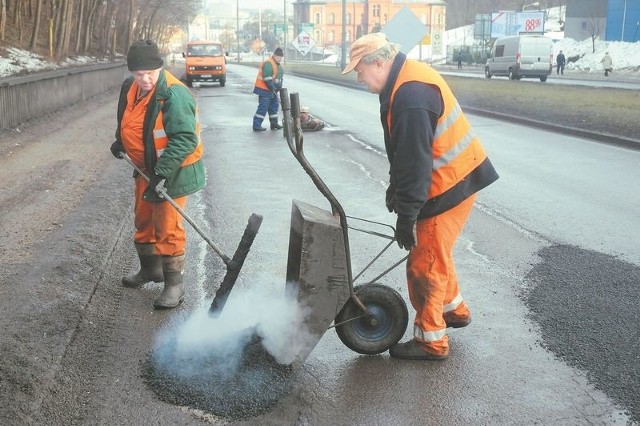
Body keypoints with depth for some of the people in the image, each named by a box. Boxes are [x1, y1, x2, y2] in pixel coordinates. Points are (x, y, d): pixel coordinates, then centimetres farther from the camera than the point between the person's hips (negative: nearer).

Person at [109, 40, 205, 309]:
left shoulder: (174, 94, -27)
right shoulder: (130, 88, 0)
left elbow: (184, 139, -31)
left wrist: (162, 173, -34)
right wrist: (121, 141, 8)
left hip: (173, 171, -9)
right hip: (146, 167, 9)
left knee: (167, 228, -7)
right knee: (144, 219, 20)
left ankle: (174, 284, 5)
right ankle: (150, 269, 40)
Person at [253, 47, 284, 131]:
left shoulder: (278, 65, 15)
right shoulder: (268, 64, -18)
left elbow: (279, 77, 20)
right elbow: (267, 78, -24)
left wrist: (279, 85, 4)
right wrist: (273, 88, -18)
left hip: (272, 90, 10)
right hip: (264, 89, -10)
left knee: (274, 105, 15)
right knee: (263, 107, -11)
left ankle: (274, 123, 26)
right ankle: (256, 126, -9)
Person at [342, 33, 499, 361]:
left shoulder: (410, 96, -27)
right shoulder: (407, 79, 7)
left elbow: (415, 163, -27)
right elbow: (404, 152, 16)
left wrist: (406, 217, -21)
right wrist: (395, 189, 22)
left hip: (451, 185, -10)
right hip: (454, 177, 10)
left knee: (424, 263, -2)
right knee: (435, 252, 24)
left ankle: (431, 341, 11)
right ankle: (454, 309, 42)